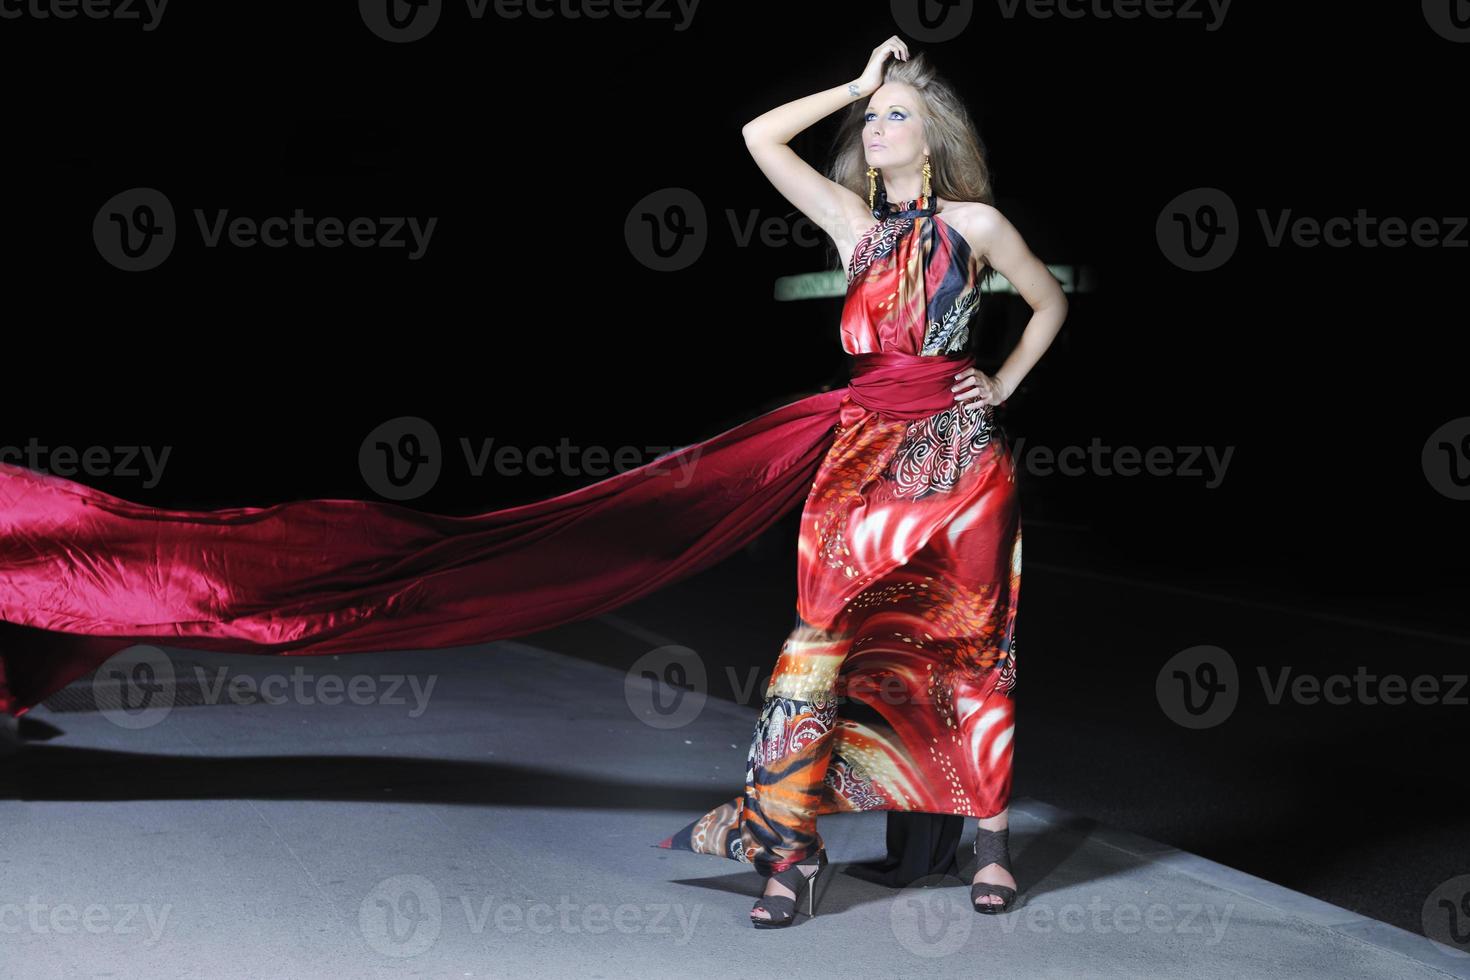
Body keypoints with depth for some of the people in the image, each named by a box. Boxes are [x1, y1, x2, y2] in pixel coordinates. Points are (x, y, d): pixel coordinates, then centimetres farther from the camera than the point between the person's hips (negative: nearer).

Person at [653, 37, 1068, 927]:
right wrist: (859, 84, 8)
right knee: (871, 643, -4)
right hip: (869, 454, 2)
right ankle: (790, 848, -3)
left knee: (963, 647, 3)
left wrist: (1004, 384, 7)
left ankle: (990, 838, 13)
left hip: (957, 454, -2)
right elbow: (760, 137, 4)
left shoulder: (973, 223, 4)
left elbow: (1051, 303, 16)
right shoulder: (854, 219, 11)